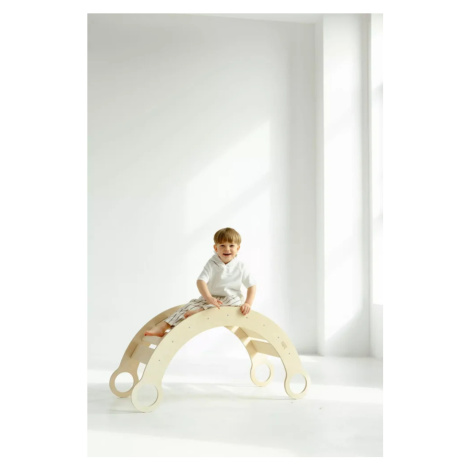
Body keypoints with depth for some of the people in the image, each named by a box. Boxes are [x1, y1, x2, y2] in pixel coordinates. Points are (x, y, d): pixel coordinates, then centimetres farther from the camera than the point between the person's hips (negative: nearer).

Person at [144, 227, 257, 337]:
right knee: (190, 305, -22)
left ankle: (200, 310, -41)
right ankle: (162, 327, -28)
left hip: (231, 298, 0)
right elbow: (201, 281, -18)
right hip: (211, 297, 0)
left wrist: (248, 304, -19)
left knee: (236, 301, -34)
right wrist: (209, 298, -36)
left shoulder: (241, 267, -3)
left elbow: (252, 285, -2)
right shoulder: (212, 264, -6)